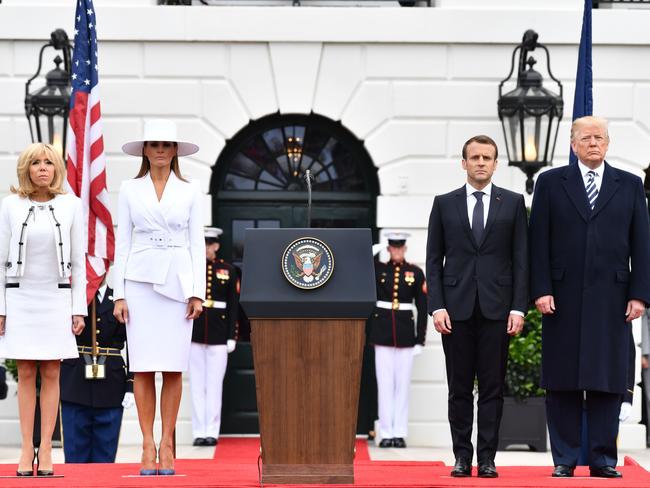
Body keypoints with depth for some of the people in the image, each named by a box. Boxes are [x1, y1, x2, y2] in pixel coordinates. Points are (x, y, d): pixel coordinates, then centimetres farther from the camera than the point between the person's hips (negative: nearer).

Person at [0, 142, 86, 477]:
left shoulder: (70, 205, 3)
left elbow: (78, 260, 5)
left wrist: (79, 308, 0)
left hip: (57, 299, 0)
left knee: (51, 374, 0)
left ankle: (45, 450, 3)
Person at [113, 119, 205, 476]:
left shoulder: (190, 192, 8)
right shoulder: (130, 190, 7)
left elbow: (196, 243, 6)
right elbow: (122, 243, 6)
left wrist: (198, 292, -2)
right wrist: (119, 294, -1)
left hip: (177, 281, 0)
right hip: (141, 280, 0)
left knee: (174, 368, -2)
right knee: (143, 368, -3)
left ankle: (167, 445, 5)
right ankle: (148, 446, 2)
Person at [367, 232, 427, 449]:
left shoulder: (415, 273, 4)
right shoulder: (378, 269, 7)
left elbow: (422, 307, 4)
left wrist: (420, 339, 0)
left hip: (406, 334, 0)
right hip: (383, 333, 0)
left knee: (403, 384, 3)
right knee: (385, 384, 0)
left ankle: (400, 433, 7)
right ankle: (386, 433, 3)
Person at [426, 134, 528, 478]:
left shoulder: (513, 203, 7)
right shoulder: (444, 204, 8)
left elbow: (521, 259, 5)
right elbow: (433, 259, 6)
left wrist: (519, 307, -4)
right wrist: (437, 306, -4)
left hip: (496, 308, 0)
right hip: (456, 308, 0)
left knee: (492, 387, 1)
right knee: (459, 388, 3)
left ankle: (487, 458, 6)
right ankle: (462, 457, 9)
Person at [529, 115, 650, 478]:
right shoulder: (551, 183, 7)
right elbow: (539, 242, 3)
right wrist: (541, 289, -6)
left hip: (612, 299, 1)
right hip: (564, 297, -1)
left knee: (609, 382, 1)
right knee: (563, 382, 1)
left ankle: (603, 459, 6)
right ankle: (564, 459, 7)